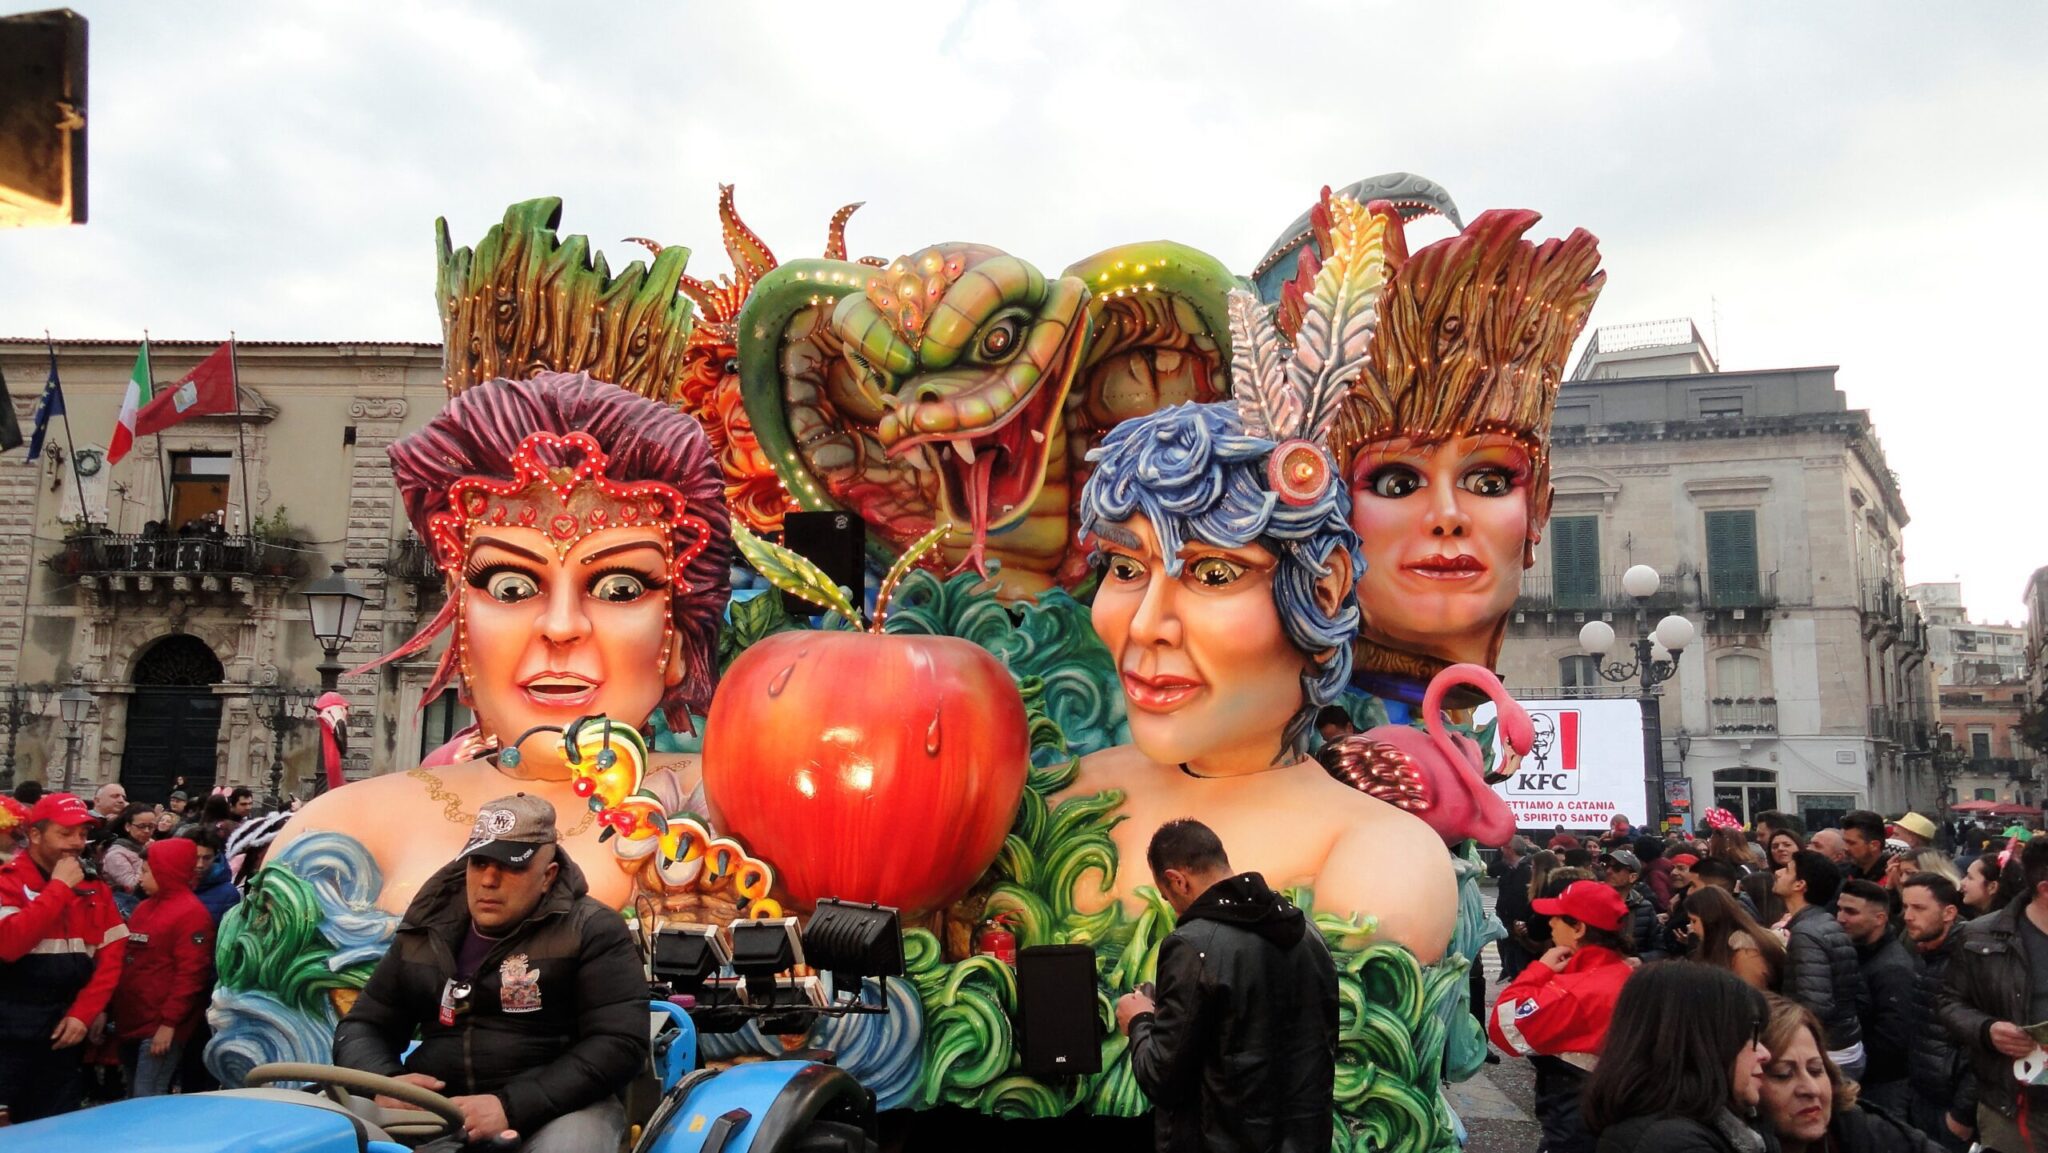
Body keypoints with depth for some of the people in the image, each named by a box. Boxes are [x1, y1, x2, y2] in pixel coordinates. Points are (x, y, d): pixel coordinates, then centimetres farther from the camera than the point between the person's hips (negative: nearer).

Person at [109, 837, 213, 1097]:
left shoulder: (192, 913, -11)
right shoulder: (144, 908, 16)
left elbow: (190, 974, -16)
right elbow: (127, 962, 20)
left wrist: (169, 1023, -19)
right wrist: (111, 1010, 14)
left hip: (160, 1025, -9)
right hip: (132, 1020, 9)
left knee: (148, 1098, -11)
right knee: (135, 1095, 13)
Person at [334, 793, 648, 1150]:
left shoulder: (592, 932, -2)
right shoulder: (428, 933, 15)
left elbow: (619, 1043, -11)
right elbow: (362, 1027, 16)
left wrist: (512, 1107, -21)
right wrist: (384, 1080, -9)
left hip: (558, 1109, -4)